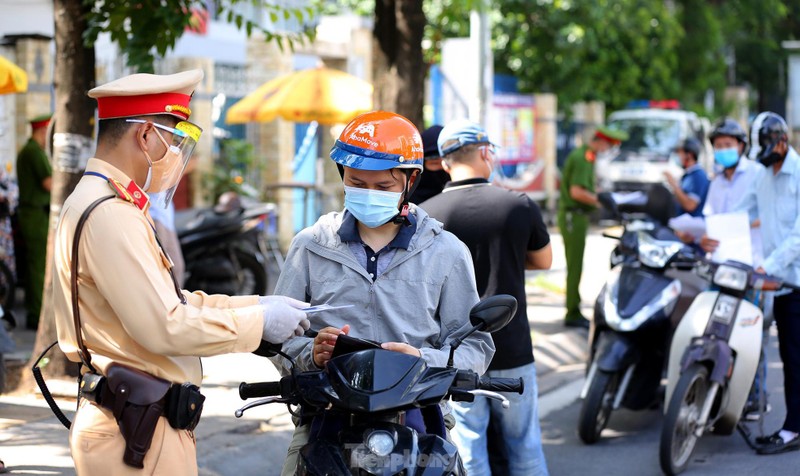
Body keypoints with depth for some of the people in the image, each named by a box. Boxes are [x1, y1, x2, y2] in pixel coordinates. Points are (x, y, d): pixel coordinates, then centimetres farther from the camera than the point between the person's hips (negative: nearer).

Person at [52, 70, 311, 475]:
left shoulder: (99, 204, 17)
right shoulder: (111, 216, -17)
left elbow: (168, 302, 19)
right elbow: (165, 327, -22)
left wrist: (256, 304, 11)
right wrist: (259, 321, -11)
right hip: (138, 430, -10)